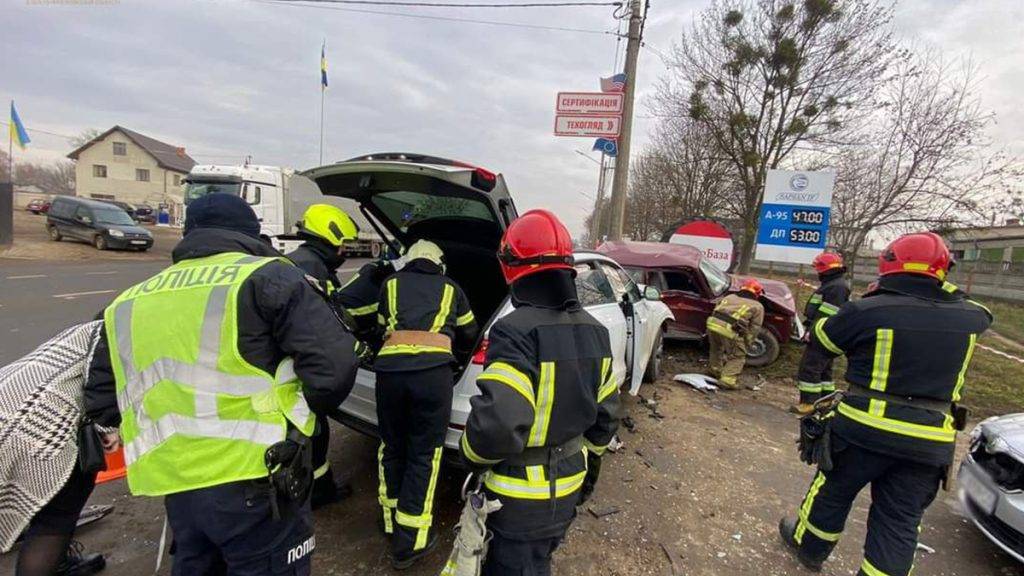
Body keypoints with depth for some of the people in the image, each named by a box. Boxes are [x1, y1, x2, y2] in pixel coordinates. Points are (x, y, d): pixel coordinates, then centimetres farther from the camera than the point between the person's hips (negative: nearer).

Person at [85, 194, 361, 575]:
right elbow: (333, 366, -16)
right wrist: (300, 413, 3)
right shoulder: (265, 277, -7)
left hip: (174, 485, 6)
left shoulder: (128, 304, 14)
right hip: (254, 478, -6)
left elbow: (101, 404, 20)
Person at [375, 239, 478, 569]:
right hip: (433, 371, -2)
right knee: (423, 456, 10)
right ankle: (409, 543, 19)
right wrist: (457, 352, 55)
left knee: (392, 449, 21)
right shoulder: (450, 288, 23)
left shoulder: (391, 284, 25)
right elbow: (470, 335, 34)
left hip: (389, 369, 2)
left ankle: (392, 526, 37)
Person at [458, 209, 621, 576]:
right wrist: (589, 463, 21)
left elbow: (497, 425, -34)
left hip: (522, 497, -7)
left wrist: (471, 455, -12)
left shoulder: (516, 331, -28)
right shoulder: (594, 331, -2)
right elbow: (606, 414, 6)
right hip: (569, 486, 7)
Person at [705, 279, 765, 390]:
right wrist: (745, 345, 18)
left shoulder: (730, 297, 29)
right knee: (737, 356, 14)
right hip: (729, 330, -5)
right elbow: (754, 328, 11)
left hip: (712, 323, 5)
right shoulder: (757, 307, 16)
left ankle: (716, 370, 46)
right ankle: (727, 380, 2)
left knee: (716, 349, 31)